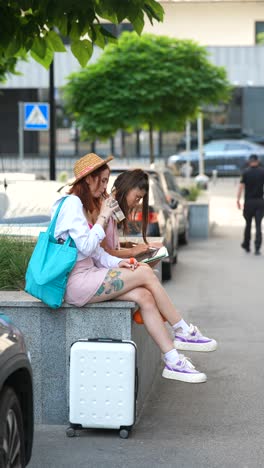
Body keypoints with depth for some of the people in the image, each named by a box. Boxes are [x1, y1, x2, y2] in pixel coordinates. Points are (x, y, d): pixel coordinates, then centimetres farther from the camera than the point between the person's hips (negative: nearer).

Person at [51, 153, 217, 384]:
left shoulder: (79, 204, 21)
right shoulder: (71, 204, -11)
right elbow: (86, 247, -19)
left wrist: (117, 263, 1)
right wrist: (103, 217, -11)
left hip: (85, 275, 9)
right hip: (76, 282, -9)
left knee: (144, 296, -11)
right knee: (145, 274, -14)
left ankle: (173, 362, -14)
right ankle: (184, 332, -2)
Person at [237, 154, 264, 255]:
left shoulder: (246, 172, -3)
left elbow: (241, 186, -9)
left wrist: (238, 200, -8)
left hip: (249, 201, 0)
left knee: (248, 224, 15)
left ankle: (246, 245, 26)